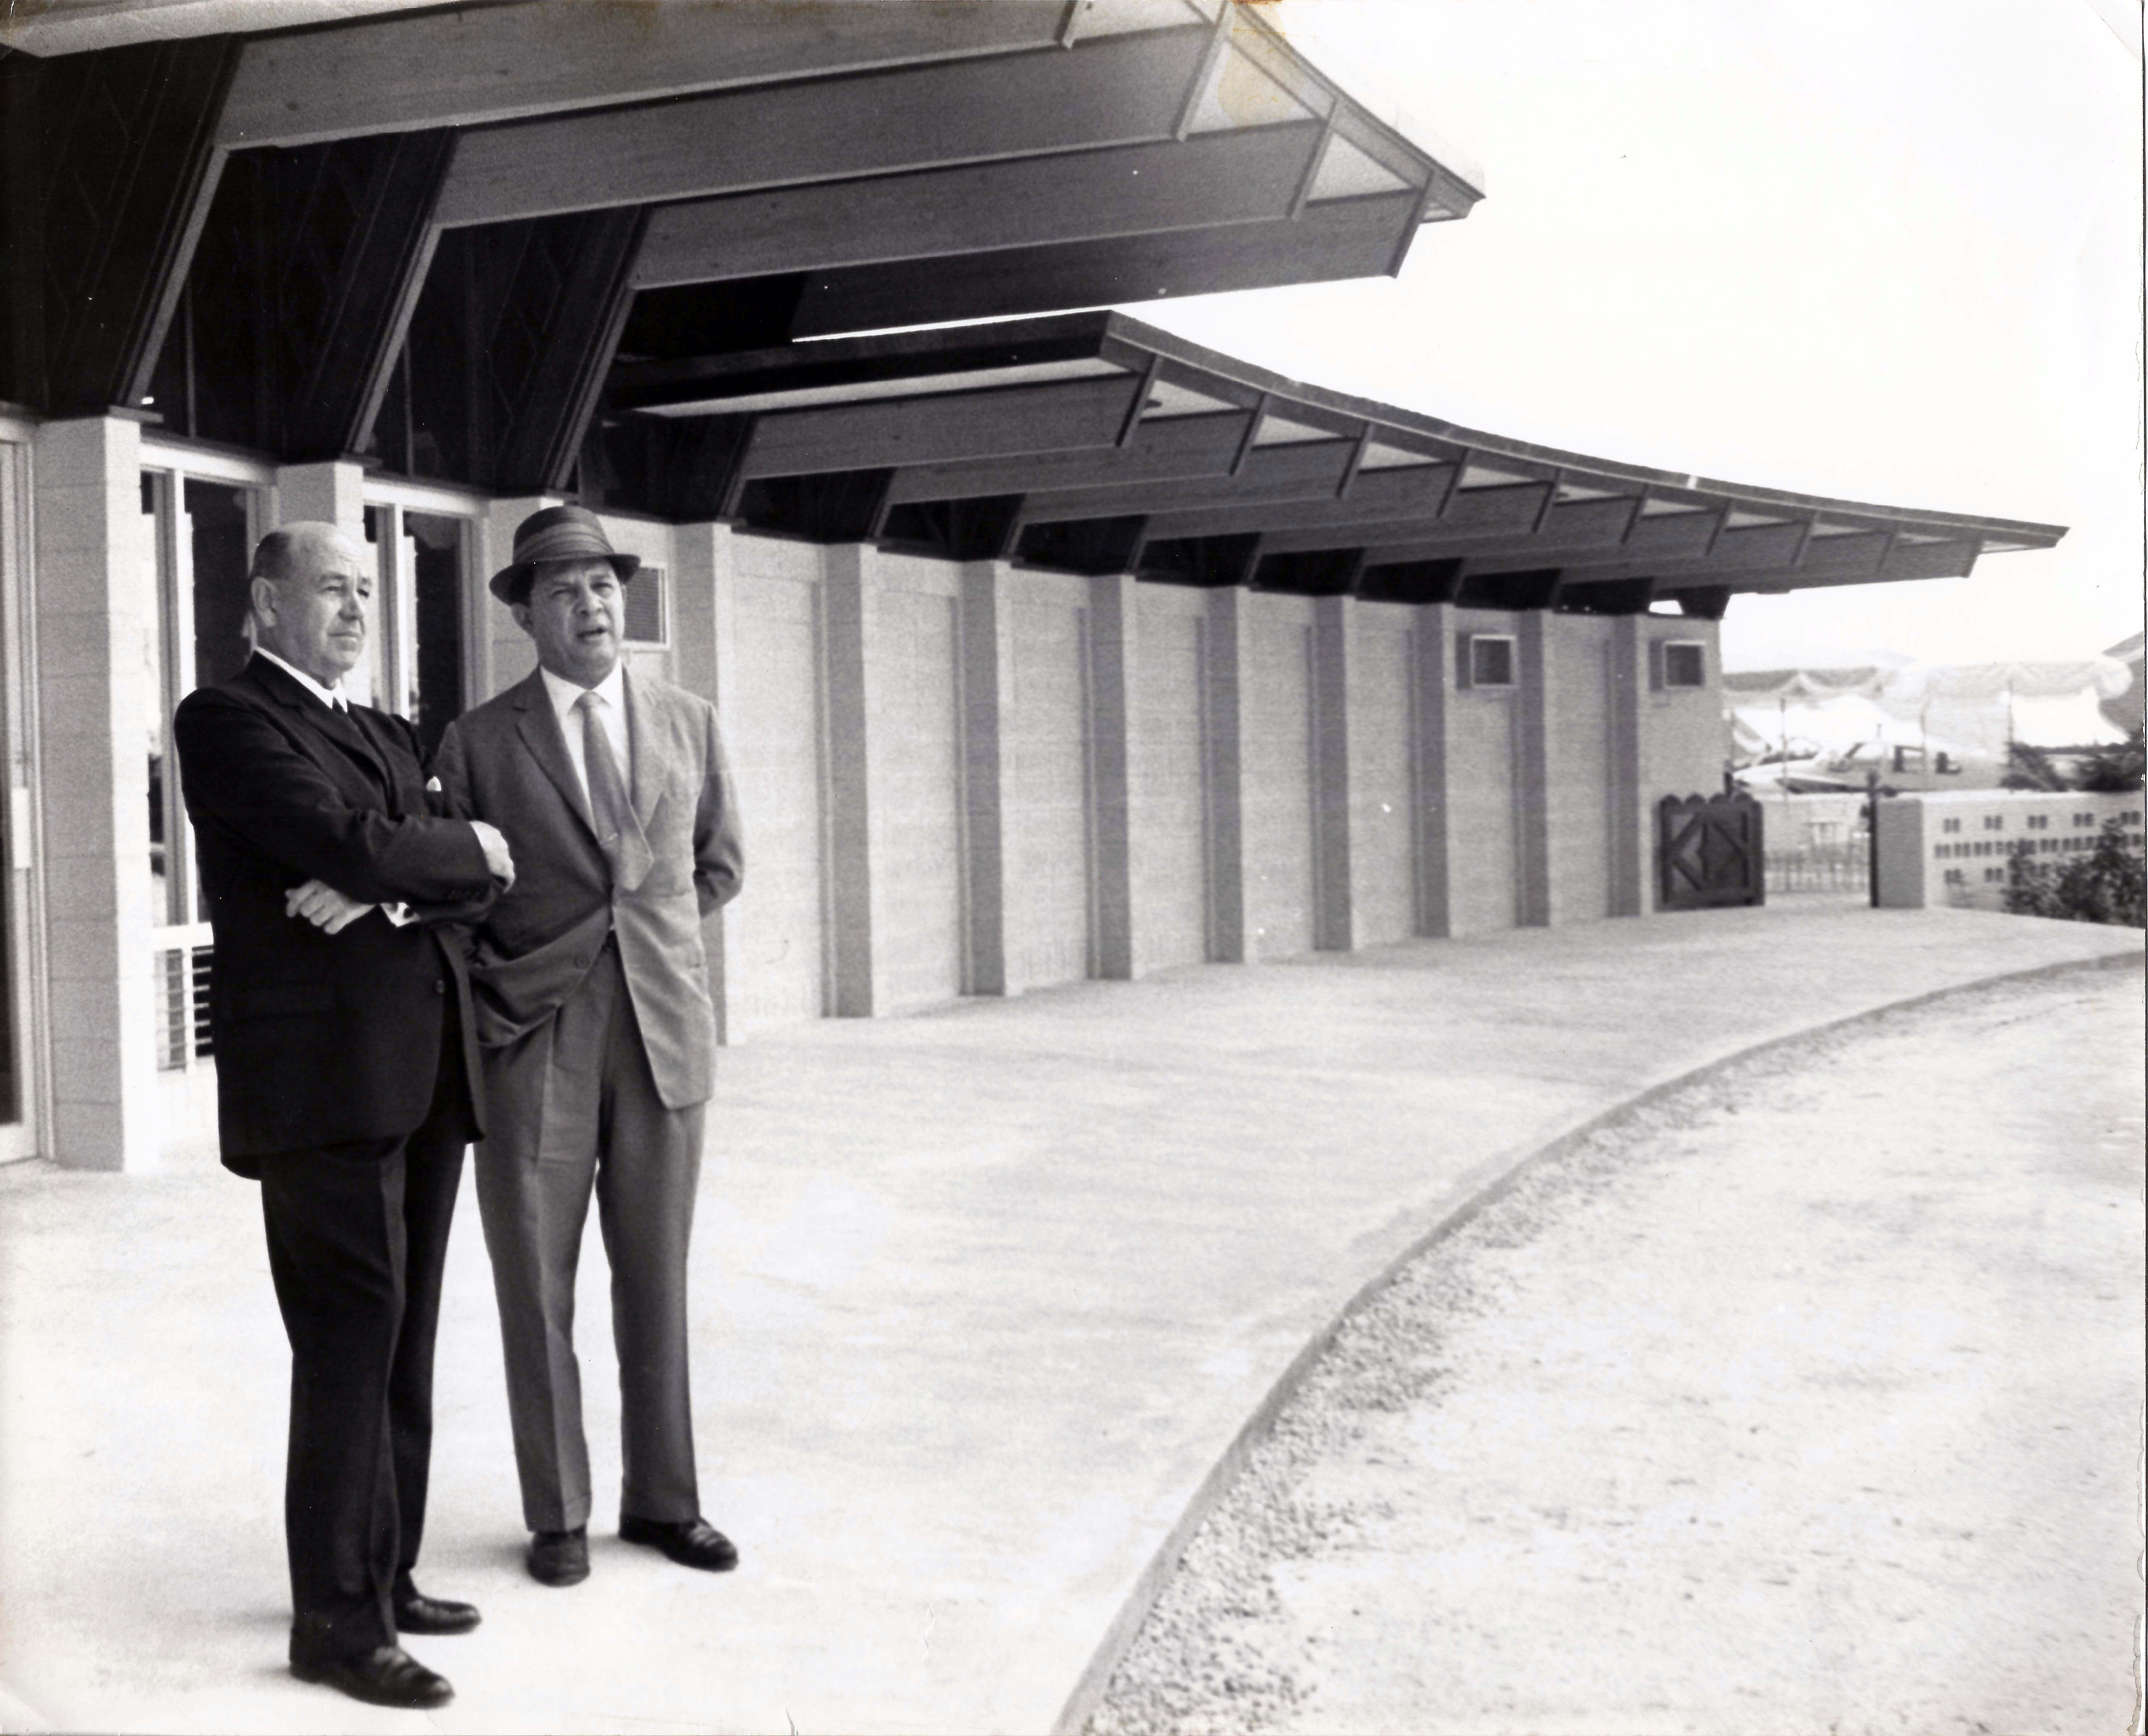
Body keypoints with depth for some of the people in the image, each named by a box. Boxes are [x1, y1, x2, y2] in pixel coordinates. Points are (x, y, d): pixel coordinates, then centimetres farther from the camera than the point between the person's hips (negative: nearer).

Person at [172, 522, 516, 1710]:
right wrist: (468, 848, -2)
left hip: (421, 1076, 7)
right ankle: (335, 1620, 4)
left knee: (402, 1346, 11)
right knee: (350, 1343, -5)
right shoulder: (228, 721, -4)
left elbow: (476, 884, 8)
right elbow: (352, 844, -19)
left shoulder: (387, 737, 20)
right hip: (325, 1079, -7)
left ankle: (385, 1577, 22)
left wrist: (384, 890, -12)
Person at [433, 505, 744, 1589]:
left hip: (664, 1031, 2)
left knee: (655, 1280, 9)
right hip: (531, 1042, -2)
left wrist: (644, 932, 5)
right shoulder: (478, 741, 1)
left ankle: (662, 1499, 21)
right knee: (536, 1285, 4)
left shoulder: (688, 723, 8)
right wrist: (497, 995, -4)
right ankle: (557, 1514, 17)